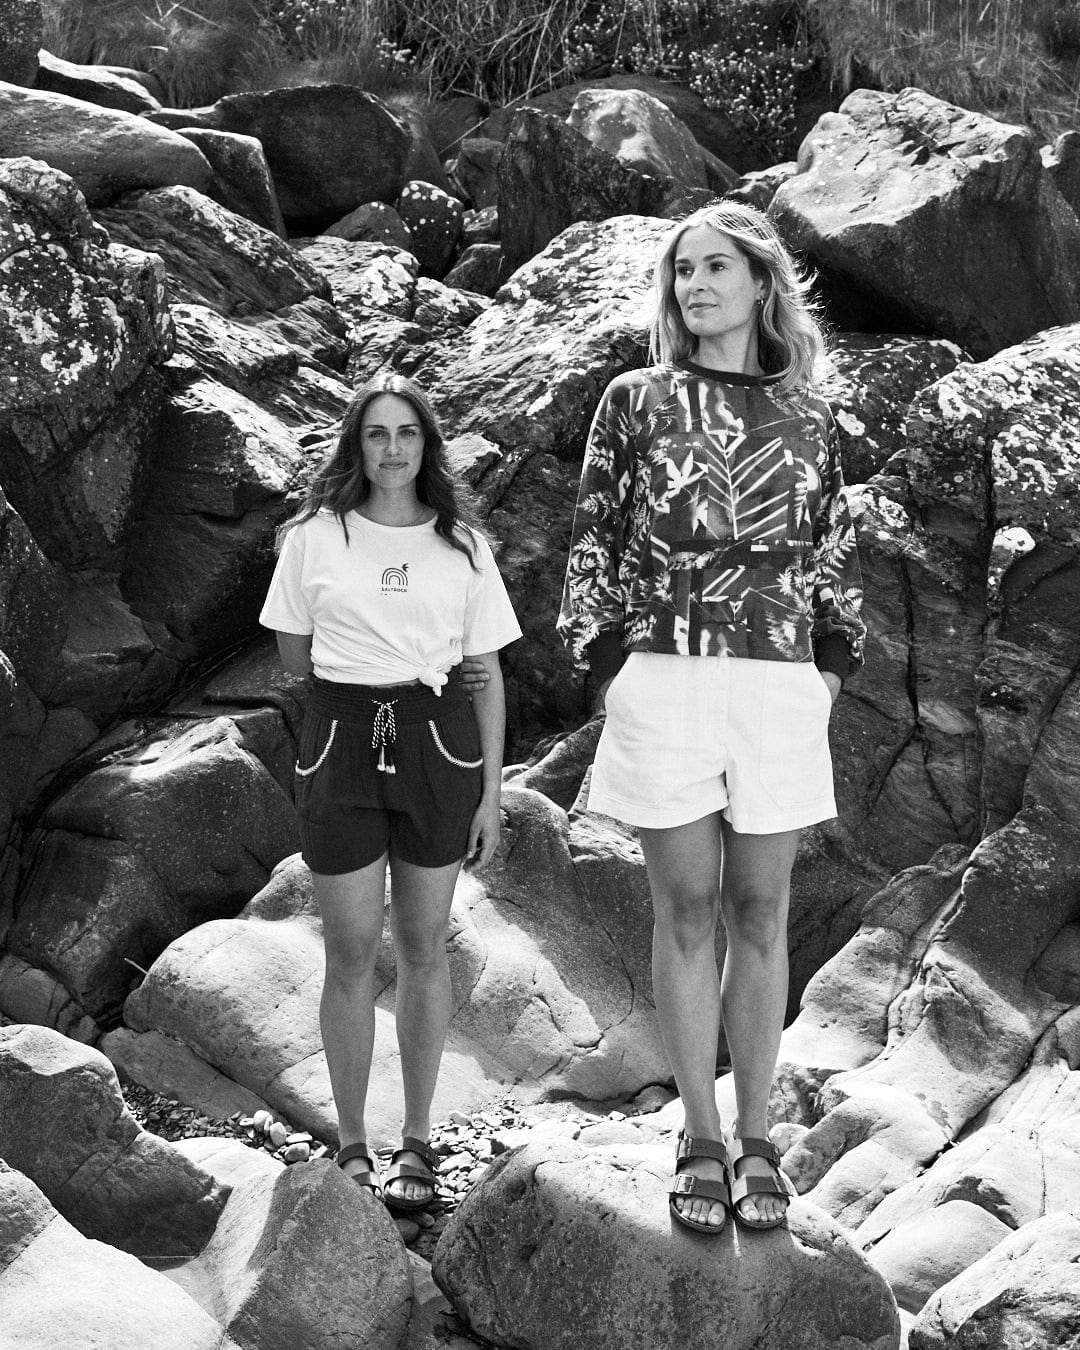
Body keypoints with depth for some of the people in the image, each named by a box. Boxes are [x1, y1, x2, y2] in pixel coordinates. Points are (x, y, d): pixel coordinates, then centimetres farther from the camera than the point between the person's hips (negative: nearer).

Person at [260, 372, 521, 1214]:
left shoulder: (461, 545, 6)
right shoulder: (314, 537, 4)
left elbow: (489, 678, 6)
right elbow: (294, 657, 11)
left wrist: (491, 794, 2)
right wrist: (364, 678, 3)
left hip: (438, 743, 1)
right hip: (341, 740, -1)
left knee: (424, 947, 6)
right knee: (352, 951, 2)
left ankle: (417, 1143, 17)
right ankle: (352, 1145, 13)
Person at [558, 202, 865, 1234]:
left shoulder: (803, 416, 11)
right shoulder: (633, 402, 8)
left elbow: (834, 558, 15)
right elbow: (593, 544, 7)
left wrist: (832, 672, 5)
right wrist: (609, 672, -1)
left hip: (779, 688, 1)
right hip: (662, 678, -1)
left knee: (759, 914, 6)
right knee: (687, 912, 3)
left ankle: (755, 1140, 16)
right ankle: (699, 1141, 13)